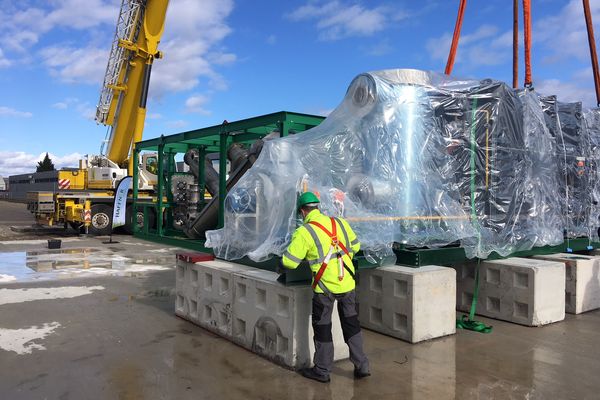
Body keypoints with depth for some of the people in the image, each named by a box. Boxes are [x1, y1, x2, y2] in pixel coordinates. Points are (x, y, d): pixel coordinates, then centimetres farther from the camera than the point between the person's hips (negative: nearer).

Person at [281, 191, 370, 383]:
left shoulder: (304, 232, -13)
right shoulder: (339, 222, 3)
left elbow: (289, 262, -12)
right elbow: (355, 246, 13)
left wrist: (283, 259, 11)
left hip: (325, 288, -5)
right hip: (347, 283, 5)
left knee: (322, 327, 11)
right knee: (351, 323, 18)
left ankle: (322, 370, 22)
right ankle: (361, 365, 25)